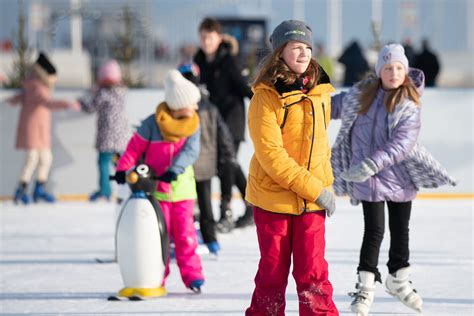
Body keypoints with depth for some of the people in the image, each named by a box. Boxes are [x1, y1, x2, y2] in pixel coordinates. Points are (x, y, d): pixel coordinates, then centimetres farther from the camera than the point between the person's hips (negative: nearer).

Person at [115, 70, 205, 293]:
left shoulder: (193, 125, 0)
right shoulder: (153, 124, -8)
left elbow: (190, 151, -12)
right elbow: (135, 148, -4)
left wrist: (174, 170, -28)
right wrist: (123, 169, -15)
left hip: (182, 187, 2)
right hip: (156, 188, -2)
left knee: (185, 233, -2)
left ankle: (192, 276, 4)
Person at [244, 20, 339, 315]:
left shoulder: (320, 92, 3)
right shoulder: (266, 97, -13)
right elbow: (271, 153, -19)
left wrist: (324, 185, 10)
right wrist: (314, 188, -19)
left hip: (312, 201, 3)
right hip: (272, 198, -3)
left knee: (312, 272, -2)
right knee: (273, 271, 7)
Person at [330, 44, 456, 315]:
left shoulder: (410, 105, -9)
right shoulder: (362, 94, -2)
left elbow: (401, 143, -21)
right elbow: (336, 105, 18)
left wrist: (371, 163, -32)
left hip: (400, 176, 1)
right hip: (368, 179, 0)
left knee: (400, 229, 14)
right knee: (374, 230, -5)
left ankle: (399, 280, 35)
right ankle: (366, 287, 8)